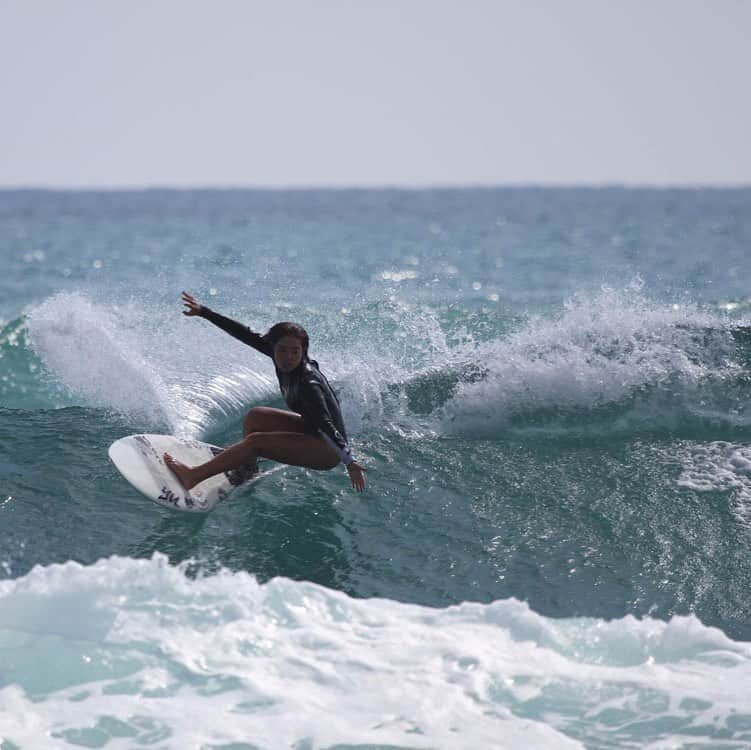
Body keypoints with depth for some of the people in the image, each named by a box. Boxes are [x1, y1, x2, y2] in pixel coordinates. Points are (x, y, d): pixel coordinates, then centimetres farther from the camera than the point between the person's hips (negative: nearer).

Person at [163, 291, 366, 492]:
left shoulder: (308, 384, -29)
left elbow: (327, 424, -36)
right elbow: (248, 335, -2)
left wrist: (349, 462, -45)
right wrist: (203, 311, 0)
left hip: (329, 449, -9)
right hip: (311, 430, 9)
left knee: (256, 441, -17)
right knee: (255, 416, 10)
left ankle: (192, 477, -13)